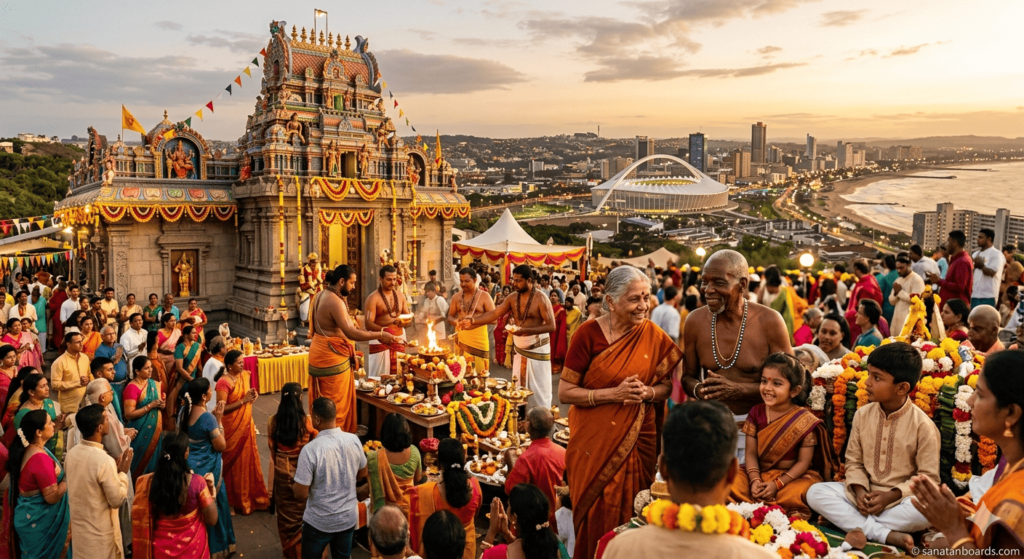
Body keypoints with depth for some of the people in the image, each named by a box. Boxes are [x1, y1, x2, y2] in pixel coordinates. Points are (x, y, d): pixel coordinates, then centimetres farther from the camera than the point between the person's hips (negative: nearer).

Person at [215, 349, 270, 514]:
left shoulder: (245, 375, 4)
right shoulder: (223, 382, -18)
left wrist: (252, 396, -4)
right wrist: (243, 401, -24)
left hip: (247, 425, 7)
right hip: (232, 429, -7)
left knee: (249, 460, 14)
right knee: (236, 463, 6)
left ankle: (251, 496, 28)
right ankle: (237, 500, 22)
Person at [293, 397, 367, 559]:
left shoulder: (310, 449, -26)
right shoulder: (354, 440, -11)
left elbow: (301, 494, -20)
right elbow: (362, 474, 6)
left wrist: (294, 484, 0)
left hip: (319, 522, -4)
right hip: (349, 517, 4)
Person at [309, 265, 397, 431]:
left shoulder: (320, 295, 9)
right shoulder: (335, 302, -22)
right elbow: (351, 333, -29)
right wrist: (380, 335, -23)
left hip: (320, 352, 10)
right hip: (332, 357, -10)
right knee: (335, 404, 0)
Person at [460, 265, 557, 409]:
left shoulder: (541, 298, -16)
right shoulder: (513, 298, 3)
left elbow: (551, 326, -20)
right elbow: (494, 313, -1)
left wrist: (526, 330, -27)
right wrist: (472, 320, -14)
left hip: (537, 350, -6)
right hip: (519, 350, 6)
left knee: (538, 390, 0)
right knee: (518, 388, 14)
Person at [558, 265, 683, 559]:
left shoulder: (654, 336, -2)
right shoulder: (589, 334, -11)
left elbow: (665, 386, 9)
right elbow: (565, 393, -10)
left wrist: (647, 392, -13)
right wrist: (614, 394, -19)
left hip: (639, 439, 2)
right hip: (595, 440, -2)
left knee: (631, 511, 9)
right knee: (597, 512, 8)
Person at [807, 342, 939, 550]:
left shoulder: (922, 425, -12)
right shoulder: (862, 415, 0)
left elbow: (928, 476, -9)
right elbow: (854, 462, 6)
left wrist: (891, 495, -20)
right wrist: (859, 490, -14)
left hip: (900, 497, -4)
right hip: (864, 493, 4)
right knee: (815, 492, -17)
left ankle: (862, 528, -19)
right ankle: (886, 535, -26)